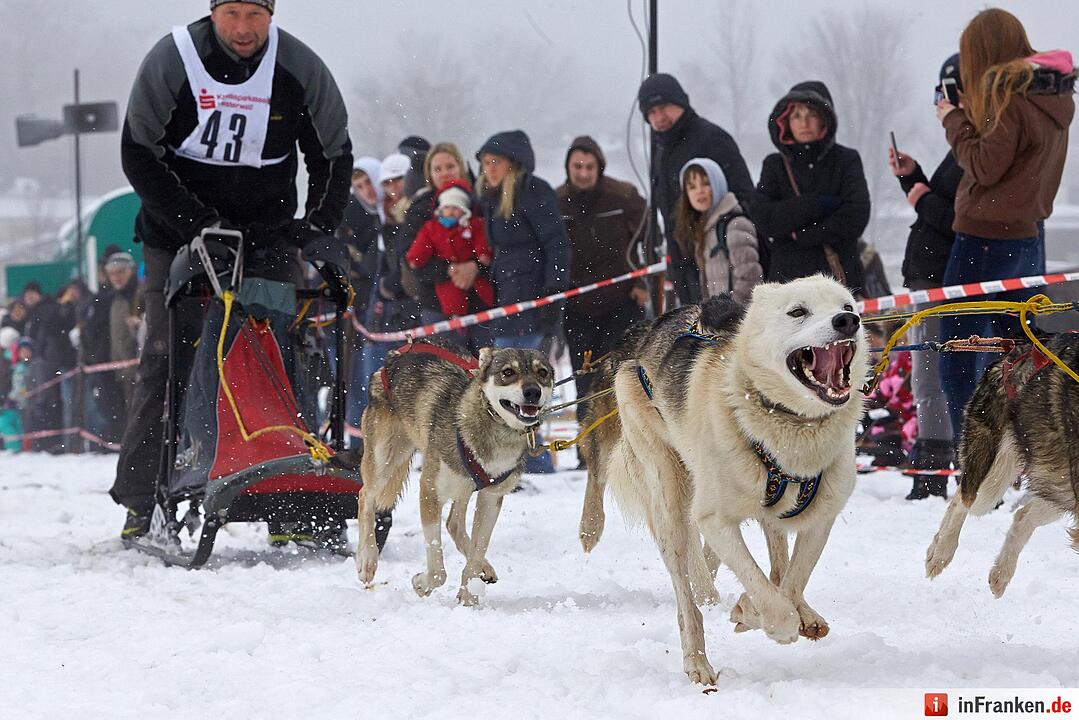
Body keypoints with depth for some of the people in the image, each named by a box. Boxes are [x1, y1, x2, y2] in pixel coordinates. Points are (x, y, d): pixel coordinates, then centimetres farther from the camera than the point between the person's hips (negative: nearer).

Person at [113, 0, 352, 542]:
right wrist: (200, 223, -15)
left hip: (268, 238, 2)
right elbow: (139, 155, -8)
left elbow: (334, 156, 6)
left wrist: (316, 230, -5)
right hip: (180, 233, -2)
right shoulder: (172, 60, -11)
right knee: (167, 361, -9)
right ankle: (140, 508, -7)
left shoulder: (300, 70, -6)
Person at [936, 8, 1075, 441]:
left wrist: (954, 121, -4)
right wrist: (973, 115, 9)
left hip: (985, 238, -9)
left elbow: (985, 166, -16)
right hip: (1028, 238, 9)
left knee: (958, 361, -4)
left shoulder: (1010, 96, -15)